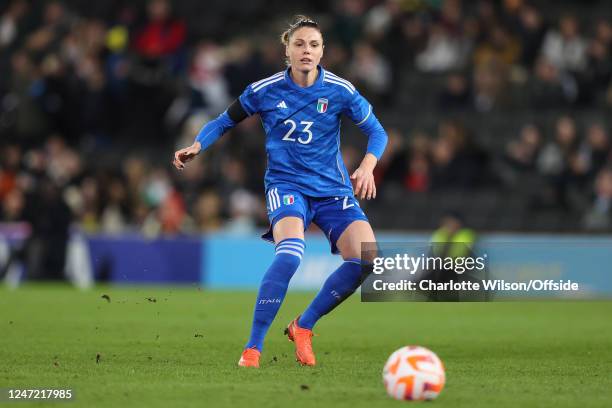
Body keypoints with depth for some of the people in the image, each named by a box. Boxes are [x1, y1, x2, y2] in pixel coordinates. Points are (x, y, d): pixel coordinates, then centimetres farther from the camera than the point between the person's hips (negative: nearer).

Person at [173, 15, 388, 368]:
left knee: (366, 258, -19)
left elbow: (376, 131, 3)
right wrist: (197, 146, -9)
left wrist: (367, 166, -15)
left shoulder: (340, 90, -4)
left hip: (333, 189, 3)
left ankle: (304, 326, 3)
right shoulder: (265, 91, -4)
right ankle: (253, 348, -25)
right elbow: (225, 121, 9)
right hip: (286, 184, -3)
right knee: (291, 252, -33)